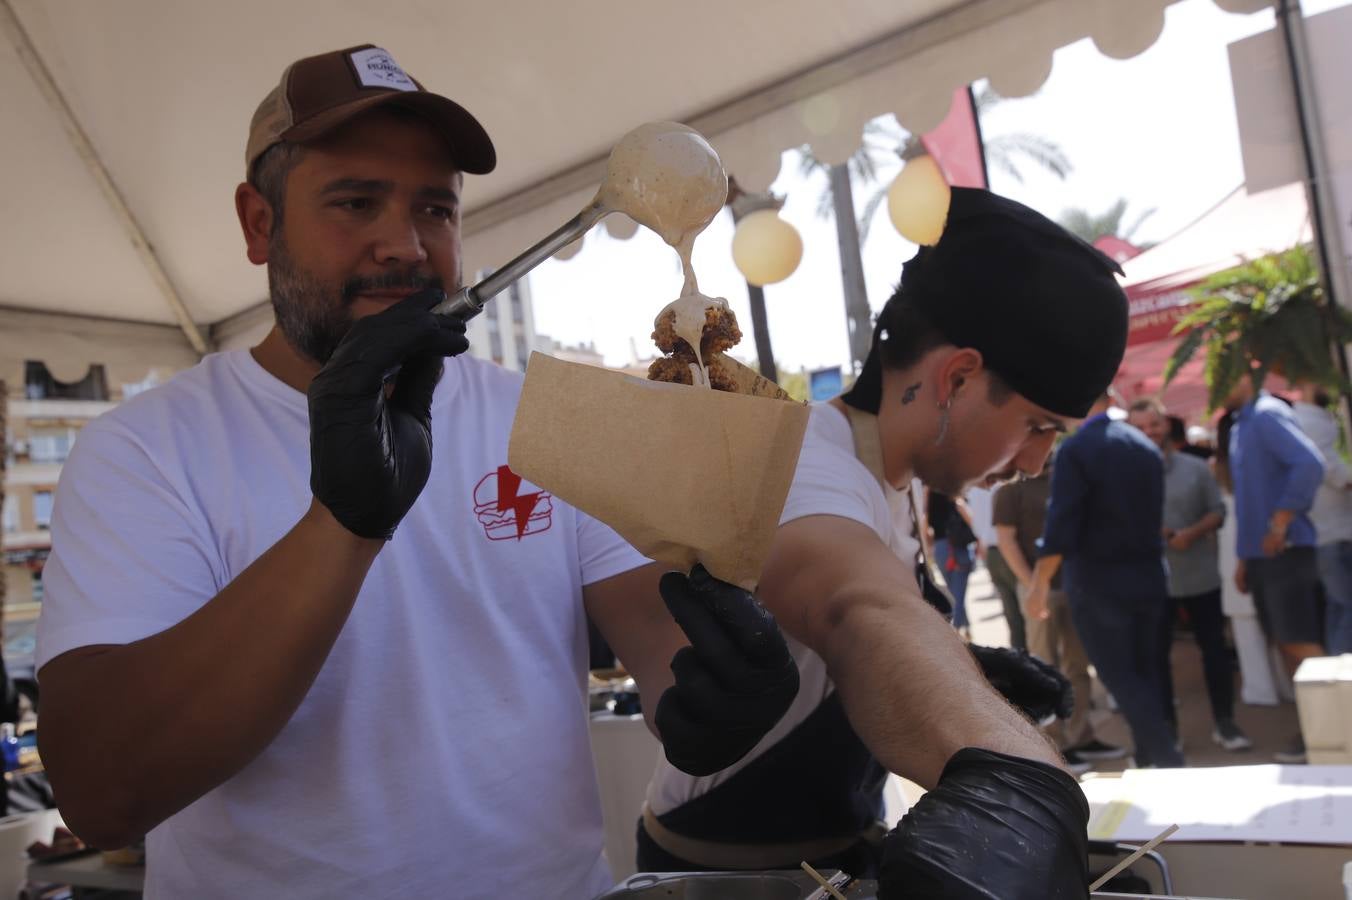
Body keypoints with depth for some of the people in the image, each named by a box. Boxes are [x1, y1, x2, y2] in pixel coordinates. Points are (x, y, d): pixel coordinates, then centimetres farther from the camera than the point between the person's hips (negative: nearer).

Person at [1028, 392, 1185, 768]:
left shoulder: (1075, 448, -13)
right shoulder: (1145, 446, 7)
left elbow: (1061, 524, -18)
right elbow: (1153, 513, 16)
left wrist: (1041, 583, -15)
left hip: (1098, 582, -6)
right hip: (1149, 577, 7)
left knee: (1119, 677, 2)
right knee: (1146, 672, 15)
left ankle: (1167, 758, -2)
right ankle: (1150, 757, 21)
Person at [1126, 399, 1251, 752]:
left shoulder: (1196, 468, 2)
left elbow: (1218, 511, 2)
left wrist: (1192, 533, -15)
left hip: (1201, 575, 2)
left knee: (1214, 647, 8)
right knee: (1155, 654, 3)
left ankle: (1224, 722, 22)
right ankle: (1167, 727, 15)